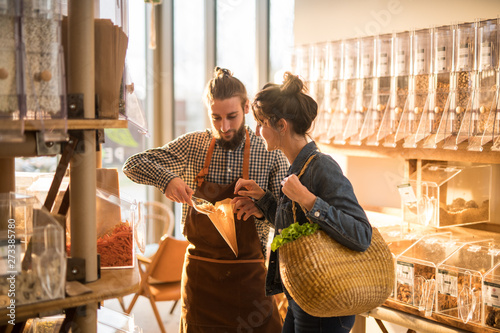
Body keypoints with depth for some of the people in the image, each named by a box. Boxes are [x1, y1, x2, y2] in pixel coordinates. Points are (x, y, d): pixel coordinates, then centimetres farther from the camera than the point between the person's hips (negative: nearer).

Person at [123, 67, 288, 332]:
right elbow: (133, 165, 1)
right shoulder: (192, 145, 0)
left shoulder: (269, 153, -5)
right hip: (200, 271, 2)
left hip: (248, 273, -1)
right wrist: (167, 179, -18)